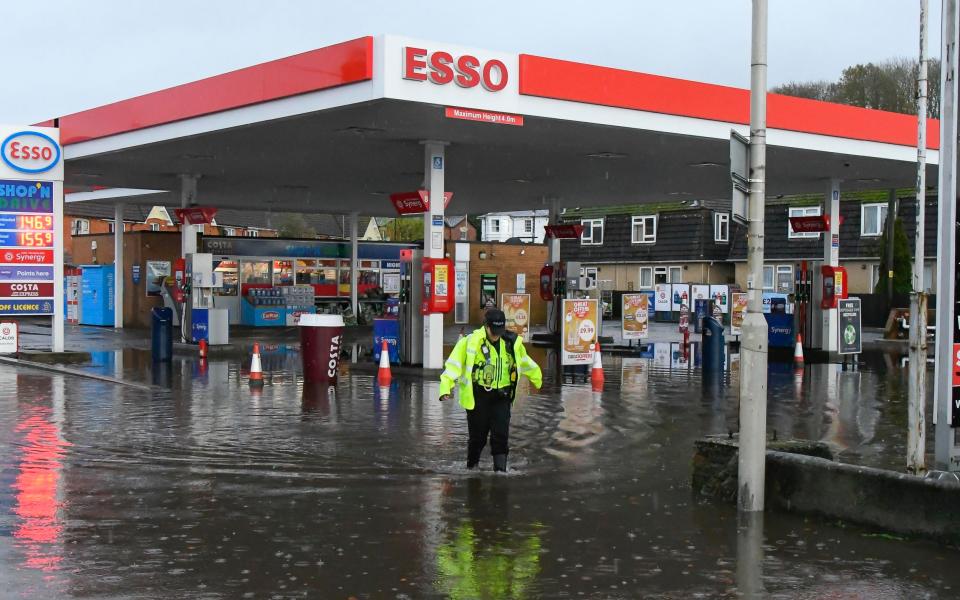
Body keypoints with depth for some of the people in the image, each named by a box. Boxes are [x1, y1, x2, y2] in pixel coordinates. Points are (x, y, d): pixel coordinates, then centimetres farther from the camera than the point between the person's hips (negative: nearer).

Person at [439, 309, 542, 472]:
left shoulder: (512, 342, 5)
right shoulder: (470, 342, -10)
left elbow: (525, 363, 23)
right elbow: (453, 365, -16)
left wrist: (538, 380, 35)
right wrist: (446, 387, -29)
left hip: (502, 397, 3)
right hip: (478, 397, -3)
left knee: (501, 435, -7)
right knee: (478, 436, 6)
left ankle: (500, 468, 0)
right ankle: (472, 466, 28)